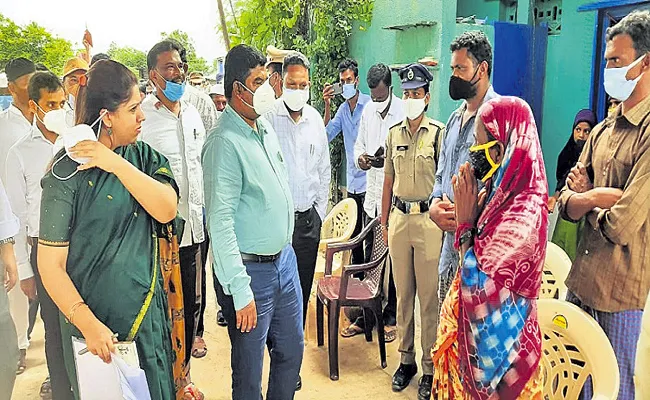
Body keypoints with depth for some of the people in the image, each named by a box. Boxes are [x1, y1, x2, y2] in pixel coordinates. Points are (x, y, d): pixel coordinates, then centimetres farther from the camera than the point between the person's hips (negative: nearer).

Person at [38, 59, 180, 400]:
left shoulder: (143, 155, 1)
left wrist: (117, 164, -24)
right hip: (96, 325, -5)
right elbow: (51, 264, -14)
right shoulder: (68, 170, -14)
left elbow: (167, 210, -16)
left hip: (149, 315, 5)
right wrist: (90, 326, -20)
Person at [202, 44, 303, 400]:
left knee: (292, 349, 22)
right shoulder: (225, 141, -20)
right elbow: (220, 223, -23)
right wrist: (240, 291, -23)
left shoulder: (265, 128, 7)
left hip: (284, 258, 8)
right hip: (251, 269, -8)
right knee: (249, 369, 9)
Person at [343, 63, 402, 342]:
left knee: (393, 262, 5)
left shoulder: (403, 112, -12)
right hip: (371, 196, 6)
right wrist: (360, 158, -3)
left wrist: (389, 160, -26)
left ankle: (391, 318, 21)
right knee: (369, 259, 13)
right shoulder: (368, 110, 10)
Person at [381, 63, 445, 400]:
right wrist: (384, 220, 14)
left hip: (428, 218, -4)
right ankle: (406, 359, 26)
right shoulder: (394, 133, 10)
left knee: (429, 296, 1)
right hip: (399, 217, 5)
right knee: (403, 293, 12)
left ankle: (430, 367, 15)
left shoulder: (439, 133, -4)